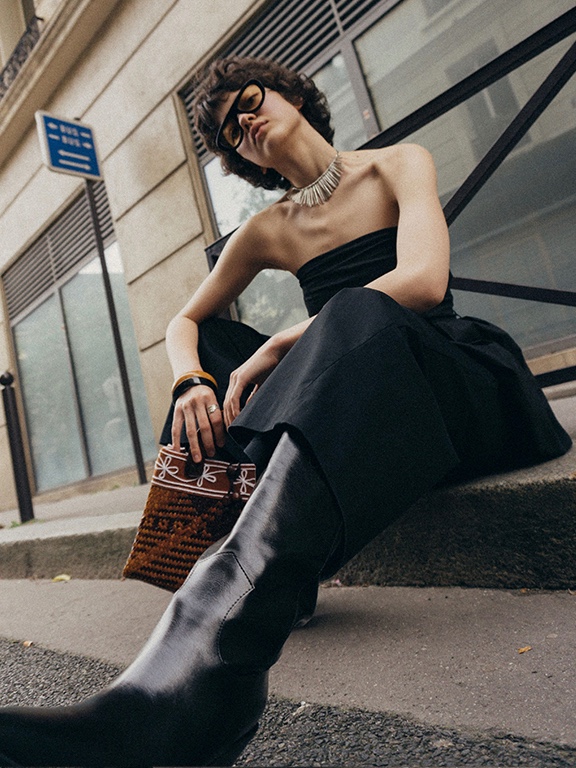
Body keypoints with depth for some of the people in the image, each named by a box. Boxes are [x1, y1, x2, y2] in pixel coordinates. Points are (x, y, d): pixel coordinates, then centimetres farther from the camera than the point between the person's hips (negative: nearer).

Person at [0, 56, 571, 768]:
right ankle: (278, 573, -26)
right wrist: (191, 381, -10)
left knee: (355, 315, -35)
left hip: (459, 377, -4)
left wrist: (280, 344, -18)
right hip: (347, 393, 5)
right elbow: (186, 320, 14)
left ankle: (198, 661, -53)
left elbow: (424, 280, -16)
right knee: (213, 347, -6)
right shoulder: (267, 232, 15)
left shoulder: (398, 165, 4)